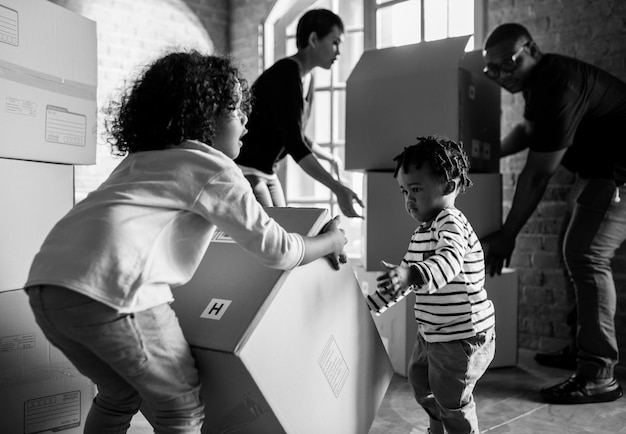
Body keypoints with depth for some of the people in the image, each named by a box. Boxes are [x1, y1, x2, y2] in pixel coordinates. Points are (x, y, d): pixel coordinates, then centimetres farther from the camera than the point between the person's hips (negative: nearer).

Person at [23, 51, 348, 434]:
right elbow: (277, 250, 5)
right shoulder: (212, 167, 5)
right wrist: (332, 240, 23)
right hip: (110, 291, -9)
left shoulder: (142, 159, 29)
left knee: (120, 396, 27)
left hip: (47, 281, 9)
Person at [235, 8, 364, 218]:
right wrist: (337, 188, -33)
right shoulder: (285, 74, -19)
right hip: (243, 168, -9)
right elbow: (293, 143, -28)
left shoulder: (307, 79, 8)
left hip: (267, 171, 9)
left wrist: (330, 157, 28)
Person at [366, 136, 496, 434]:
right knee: (420, 380, 27)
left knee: (452, 399, 2)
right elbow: (403, 277, 20)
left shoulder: (451, 223, -22)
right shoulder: (421, 232, 10)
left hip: (462, 335, -11)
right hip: (431, 333, 11)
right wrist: (370, 304, 18)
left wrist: (412, 275, -61)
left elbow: (449, 261, -44)